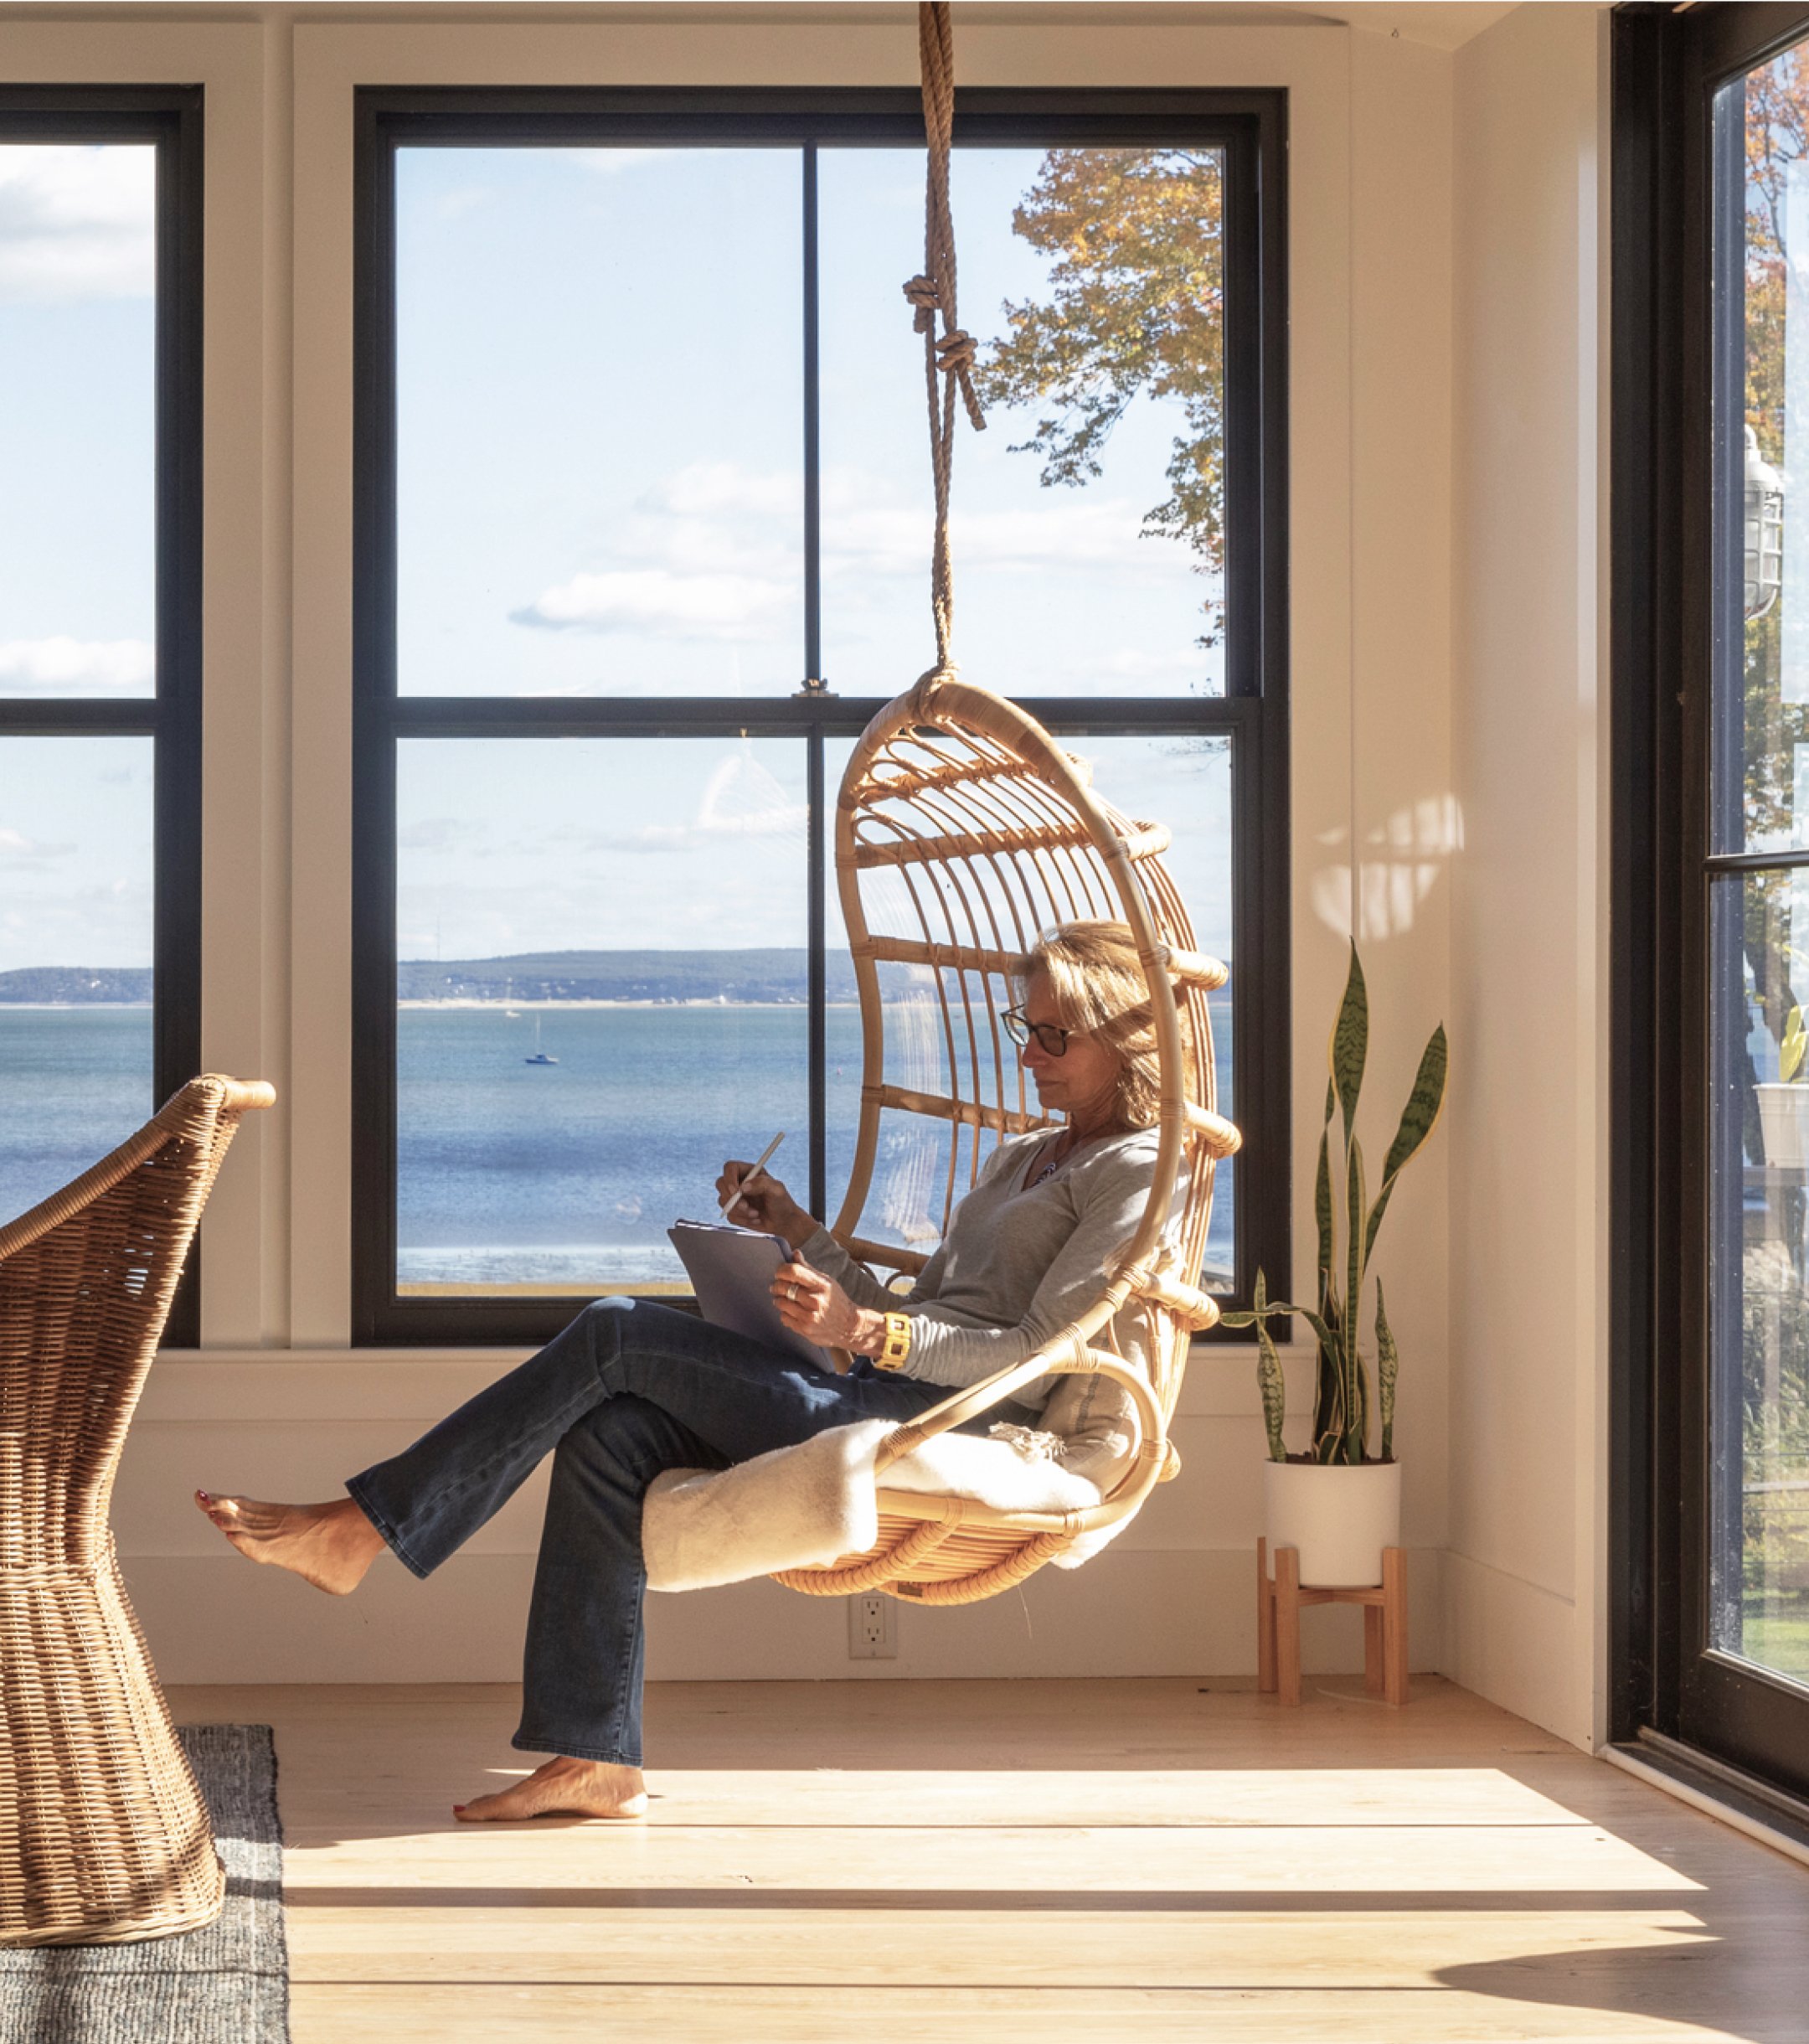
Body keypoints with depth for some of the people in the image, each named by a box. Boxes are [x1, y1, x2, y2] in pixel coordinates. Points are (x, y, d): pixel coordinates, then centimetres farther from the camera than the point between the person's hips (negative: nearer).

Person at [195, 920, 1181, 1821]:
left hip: (949, 1424, -9)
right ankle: (595, 1758, -12)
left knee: (614, 1333, -13)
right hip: (879, 1404, 9)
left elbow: (1035, 1356, -14)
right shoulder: (1022, 1159, 28)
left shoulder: (1136, 1172, -2)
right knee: (608, 1432, -12)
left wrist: (861, 1329, -22)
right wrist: (799, 1230, 16)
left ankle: (359, 1528, -8)